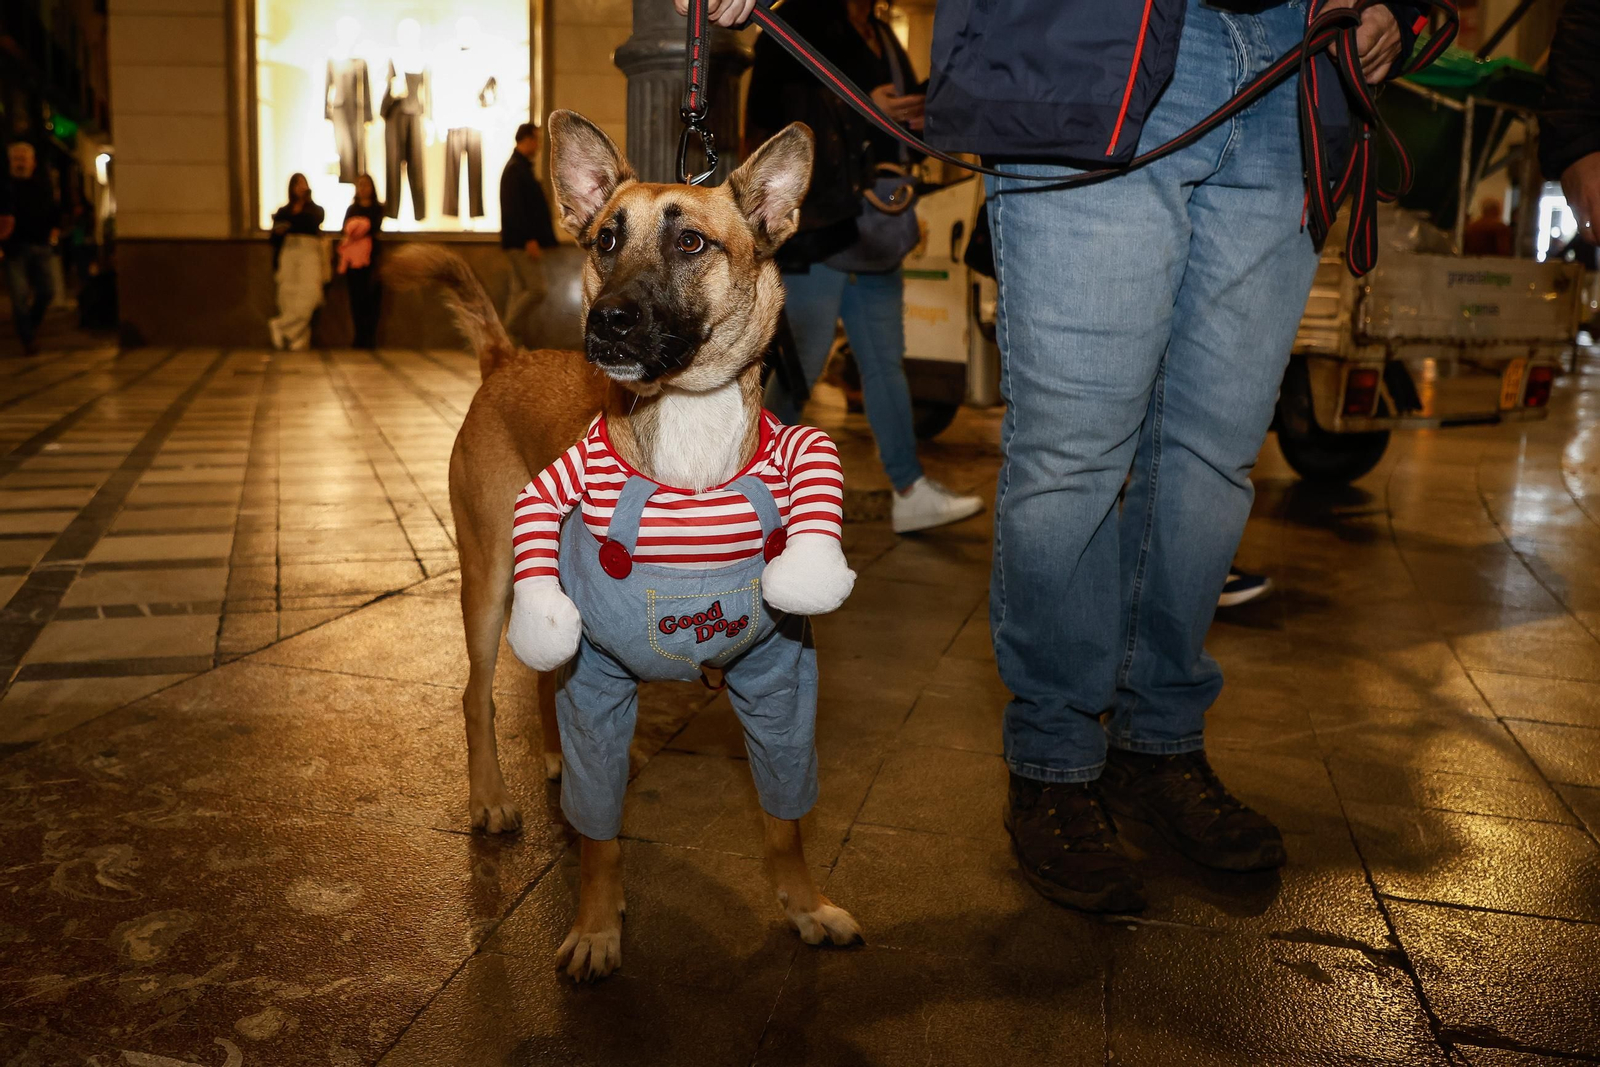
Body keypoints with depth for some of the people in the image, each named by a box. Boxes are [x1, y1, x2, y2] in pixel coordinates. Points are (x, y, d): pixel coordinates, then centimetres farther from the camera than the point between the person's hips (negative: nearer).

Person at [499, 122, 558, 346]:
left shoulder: (521, 167, 17)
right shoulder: (515, 170, -14)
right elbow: (514, 209, -21)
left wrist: (533, 239, 20)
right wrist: (529, 240, -24)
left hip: (521, 243, 10)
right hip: (522, 243, -10)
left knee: (520, 290, 10)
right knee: (536, 289, -10)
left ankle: (511, 336, 13)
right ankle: (512, 327, -3)